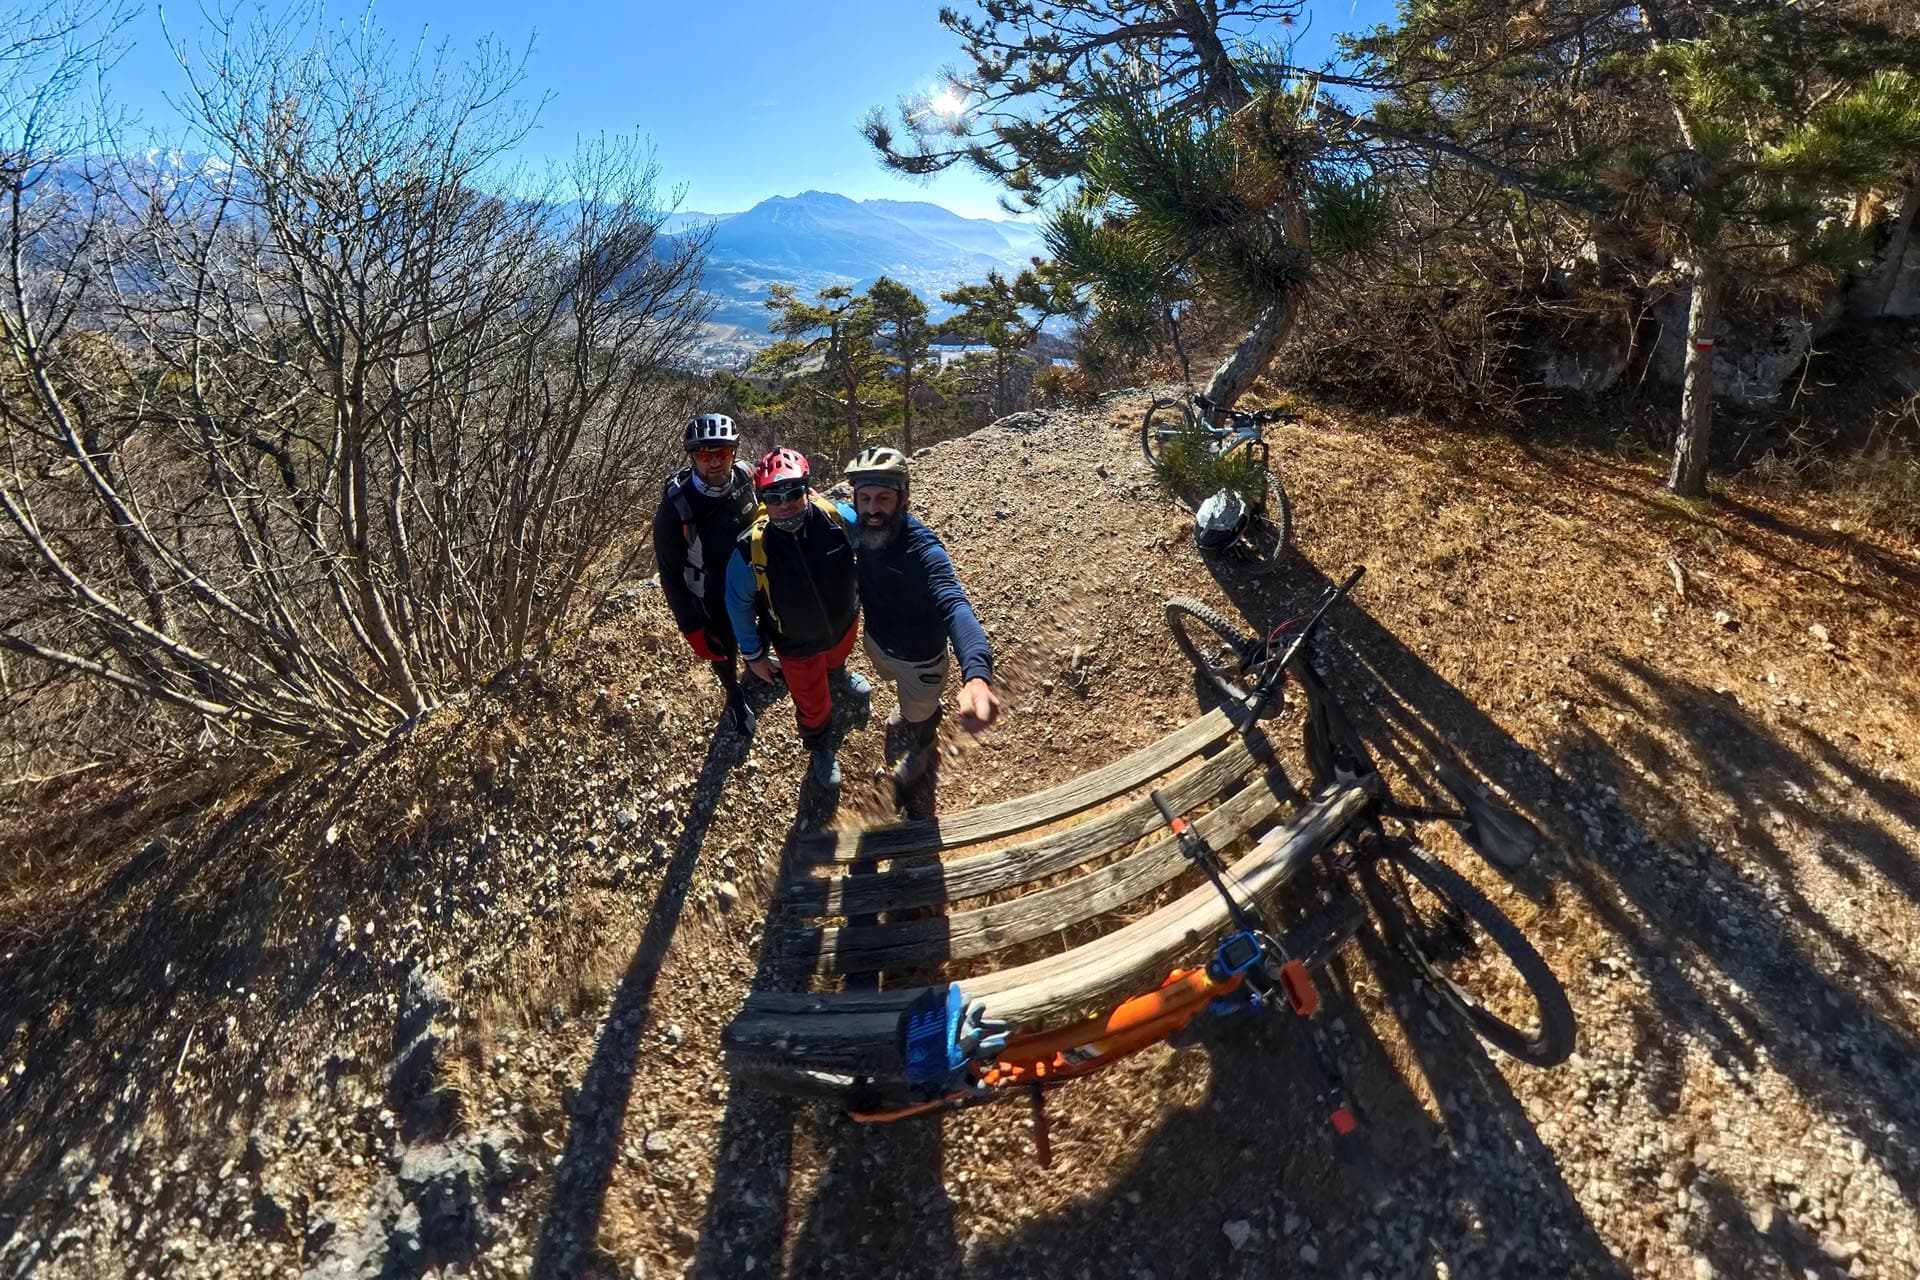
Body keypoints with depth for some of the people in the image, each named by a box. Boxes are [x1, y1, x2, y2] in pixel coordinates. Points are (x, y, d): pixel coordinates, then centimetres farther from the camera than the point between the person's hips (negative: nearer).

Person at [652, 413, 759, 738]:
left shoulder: (745, 476, -20)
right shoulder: (675, 507, -31)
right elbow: (670, 574, -21)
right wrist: (691, 628, -18)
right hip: (713, 600, -4)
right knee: (723, 650, 21)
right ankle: (735, 696, 53)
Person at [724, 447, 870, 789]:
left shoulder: (838, 518, -30)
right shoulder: (751, 549, -32)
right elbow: (738, 604, -14)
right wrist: (753, 654, -5)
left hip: (845, 622, 3)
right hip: (797, 645, -2)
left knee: (838, 655, 37)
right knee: (814, 705, 18)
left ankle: (837, 672, 75)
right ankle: (820, 749, 52)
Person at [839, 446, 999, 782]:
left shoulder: (924, 550, -41)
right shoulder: (860, 525, -21)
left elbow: (955, 608, -60)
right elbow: (837, 509, 8)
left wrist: (977, 675, -77)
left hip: (919, 657, -5)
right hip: (877, 640, 5)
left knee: (918, 714, 26)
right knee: (904, 691, 38)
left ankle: (919, 749, 61)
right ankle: (909, 705, 74)